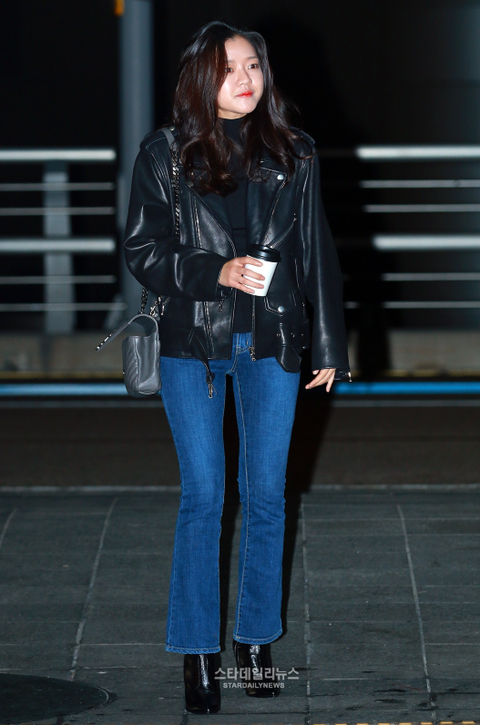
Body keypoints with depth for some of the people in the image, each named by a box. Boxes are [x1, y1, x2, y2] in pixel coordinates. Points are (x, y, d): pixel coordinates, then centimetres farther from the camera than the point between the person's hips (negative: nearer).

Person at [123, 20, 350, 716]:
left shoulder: (292, 154, 5)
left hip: (272, 342, 2)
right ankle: (198, 653, 9)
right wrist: (217, 272, -16)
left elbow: (317, 254, 8)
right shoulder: (164, 154, 0)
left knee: (266, 495, 6)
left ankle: (257, 639, 20)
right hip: (193, 344, -2)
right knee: (203, 497, -1)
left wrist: (330, 346, 7)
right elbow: (142, 251, -1)